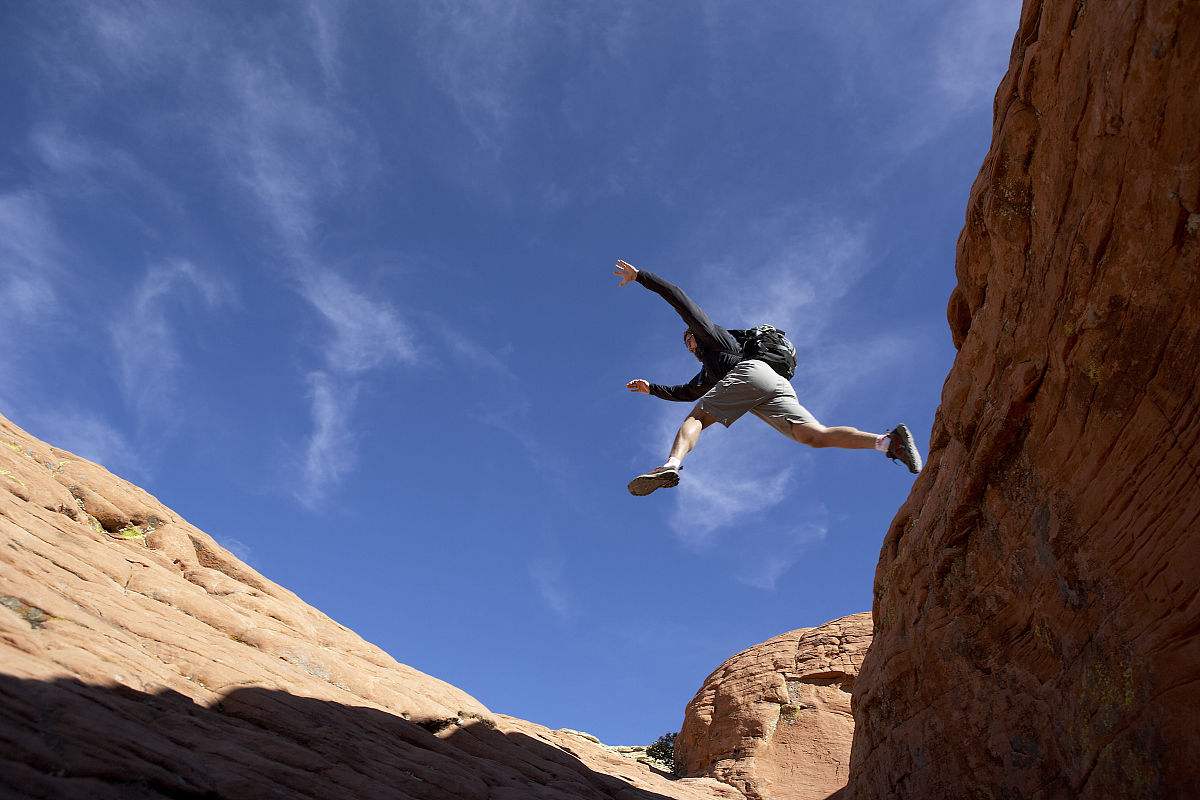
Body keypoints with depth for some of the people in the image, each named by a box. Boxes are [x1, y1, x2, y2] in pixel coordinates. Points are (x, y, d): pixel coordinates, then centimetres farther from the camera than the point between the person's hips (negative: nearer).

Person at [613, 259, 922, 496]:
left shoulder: (709, 332, 29)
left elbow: (678, 297, 24)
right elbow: (686, 393, 53)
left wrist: (639, 275, 26)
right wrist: (651, 387, 52)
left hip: (751, 372, -7)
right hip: (780, 384, 7)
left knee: (695, 419, -12)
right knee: (816, 435, -15)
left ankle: (670, 466, -41)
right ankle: (888, 441, -33)